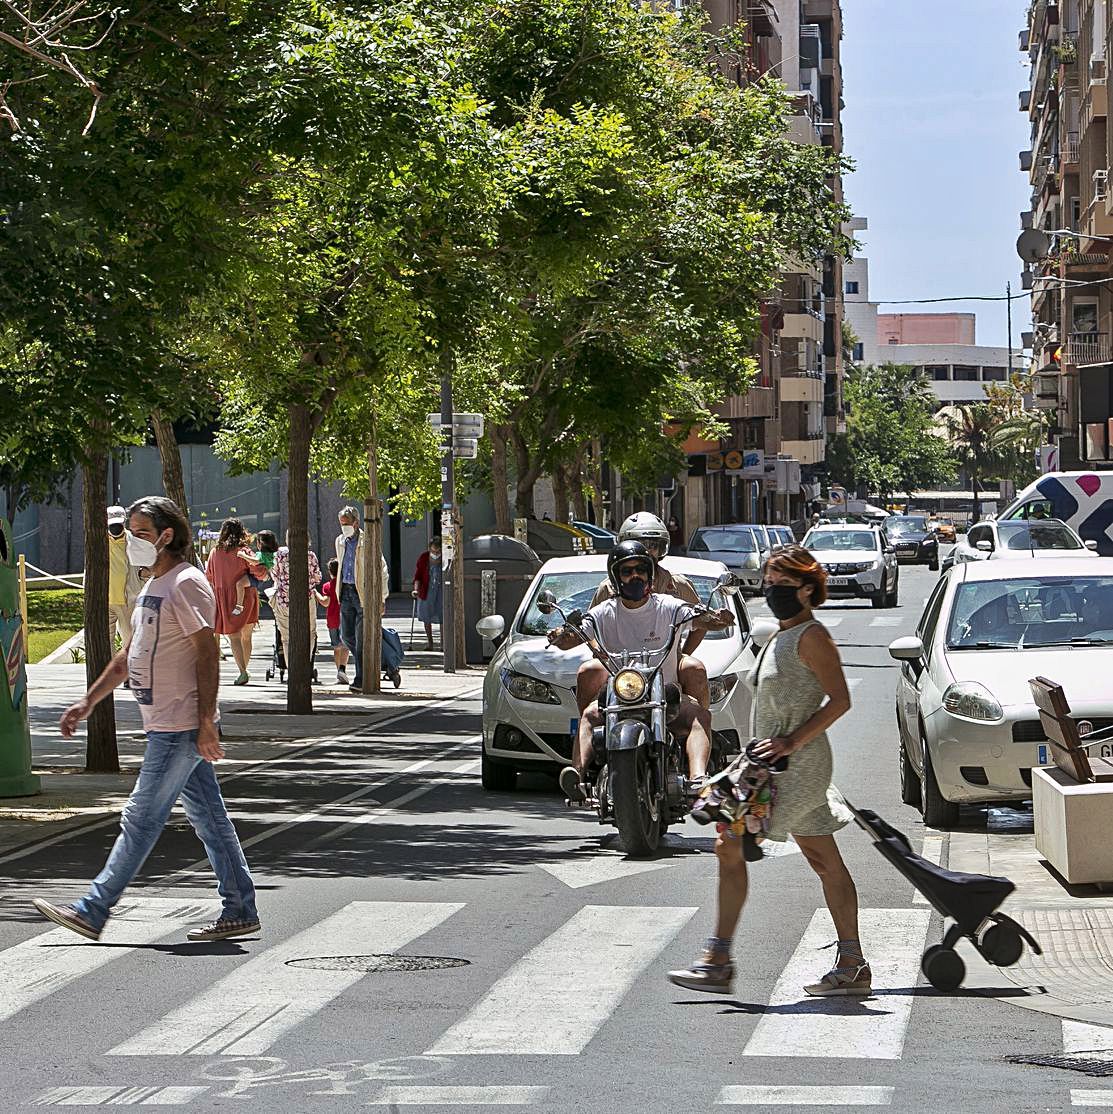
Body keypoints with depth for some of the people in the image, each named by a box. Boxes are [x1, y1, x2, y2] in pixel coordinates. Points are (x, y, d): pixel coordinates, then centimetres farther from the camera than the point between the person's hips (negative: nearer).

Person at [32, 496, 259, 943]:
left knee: (141, 818, -6)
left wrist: (206, 722, -22)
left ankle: (92, 912, -3)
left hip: (180, 729, -10)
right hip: (167, 726, 10)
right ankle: (239, 911, 13)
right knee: (208, 818, 10)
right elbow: (127, 657, 25)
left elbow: (207, 655, -18)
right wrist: (87, 702, 22)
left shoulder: (186, 583, -13)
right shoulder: (153, 588, 18)